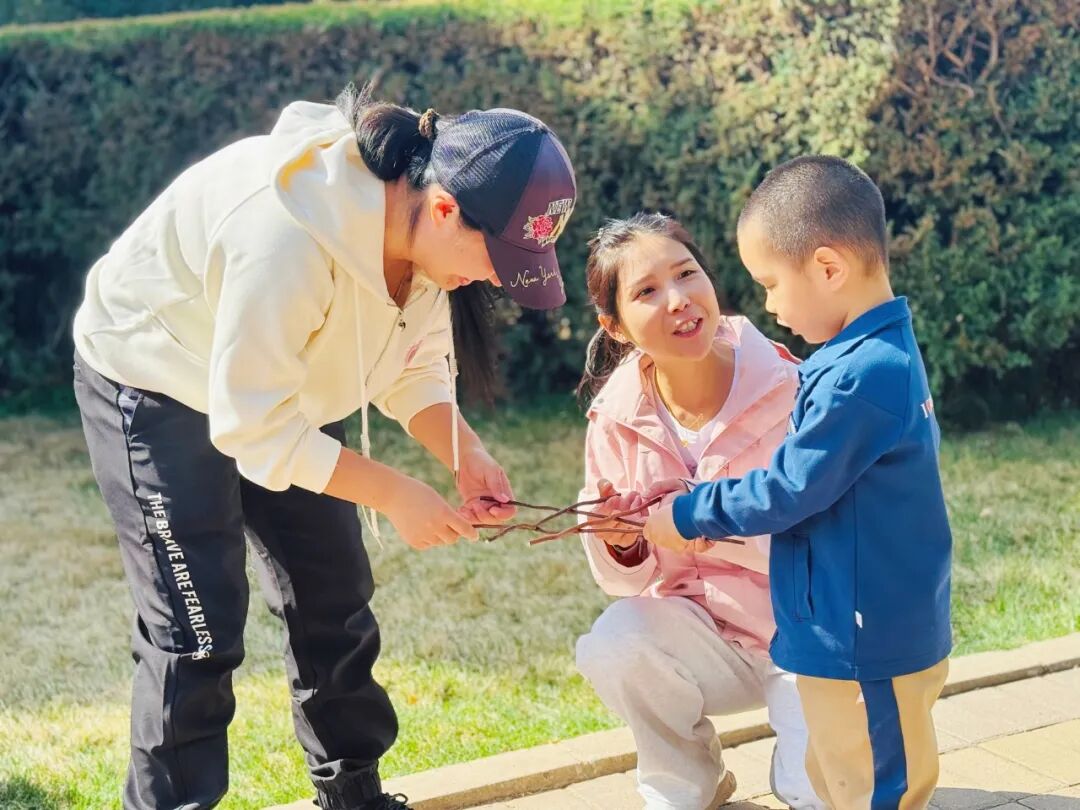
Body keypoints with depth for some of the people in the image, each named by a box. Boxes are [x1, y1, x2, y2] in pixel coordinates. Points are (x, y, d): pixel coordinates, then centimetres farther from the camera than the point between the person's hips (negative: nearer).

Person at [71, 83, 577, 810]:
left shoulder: (422, 229, -16)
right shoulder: (289, 237, -40)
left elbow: (413, 368, -2)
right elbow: (252, 428, -33)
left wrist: (467, 457, -19)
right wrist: (395, 493, -29)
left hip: (280, 383, 8)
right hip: (155, 385, -7)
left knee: (334, 596, 9)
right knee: (198, 625, -9)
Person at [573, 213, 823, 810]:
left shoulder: (788, 391, -20)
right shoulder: (617, 418, -9)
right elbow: (626, 579, -1)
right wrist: (619, 541, -25)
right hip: (702, 631, 3)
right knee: (611, 646, -28)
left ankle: (804, 748, 12)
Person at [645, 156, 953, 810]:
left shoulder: (860, 376, -25)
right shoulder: (886, 352, 7)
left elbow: (790, 489, -19)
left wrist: (687, 517, -6)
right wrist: (716, 512, 11)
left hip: (864, 642, -10)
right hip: (886, 628, 10)